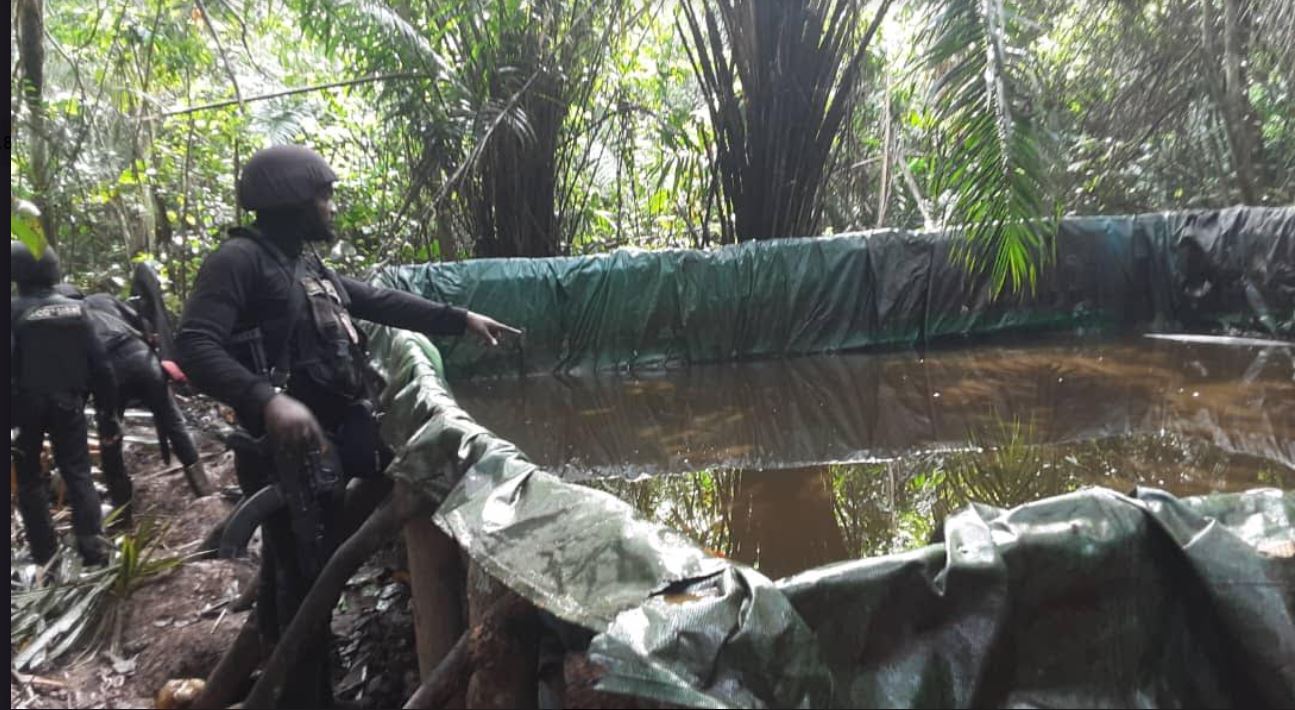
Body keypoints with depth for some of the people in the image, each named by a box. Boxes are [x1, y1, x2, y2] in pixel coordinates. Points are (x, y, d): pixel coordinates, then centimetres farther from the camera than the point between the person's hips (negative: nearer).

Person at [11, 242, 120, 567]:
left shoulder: (14, 311, -11)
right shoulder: (75, 309, 1)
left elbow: (11, 366, -18)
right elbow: (100, 364, 1)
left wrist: (12, 411, -12)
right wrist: (107, 413, 7)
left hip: (27, 407, -3)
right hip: (68, 404, 3)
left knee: (30, 478, 11)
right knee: (78, 473, 8)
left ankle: (45, 553, 11)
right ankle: (93, 548, -2)